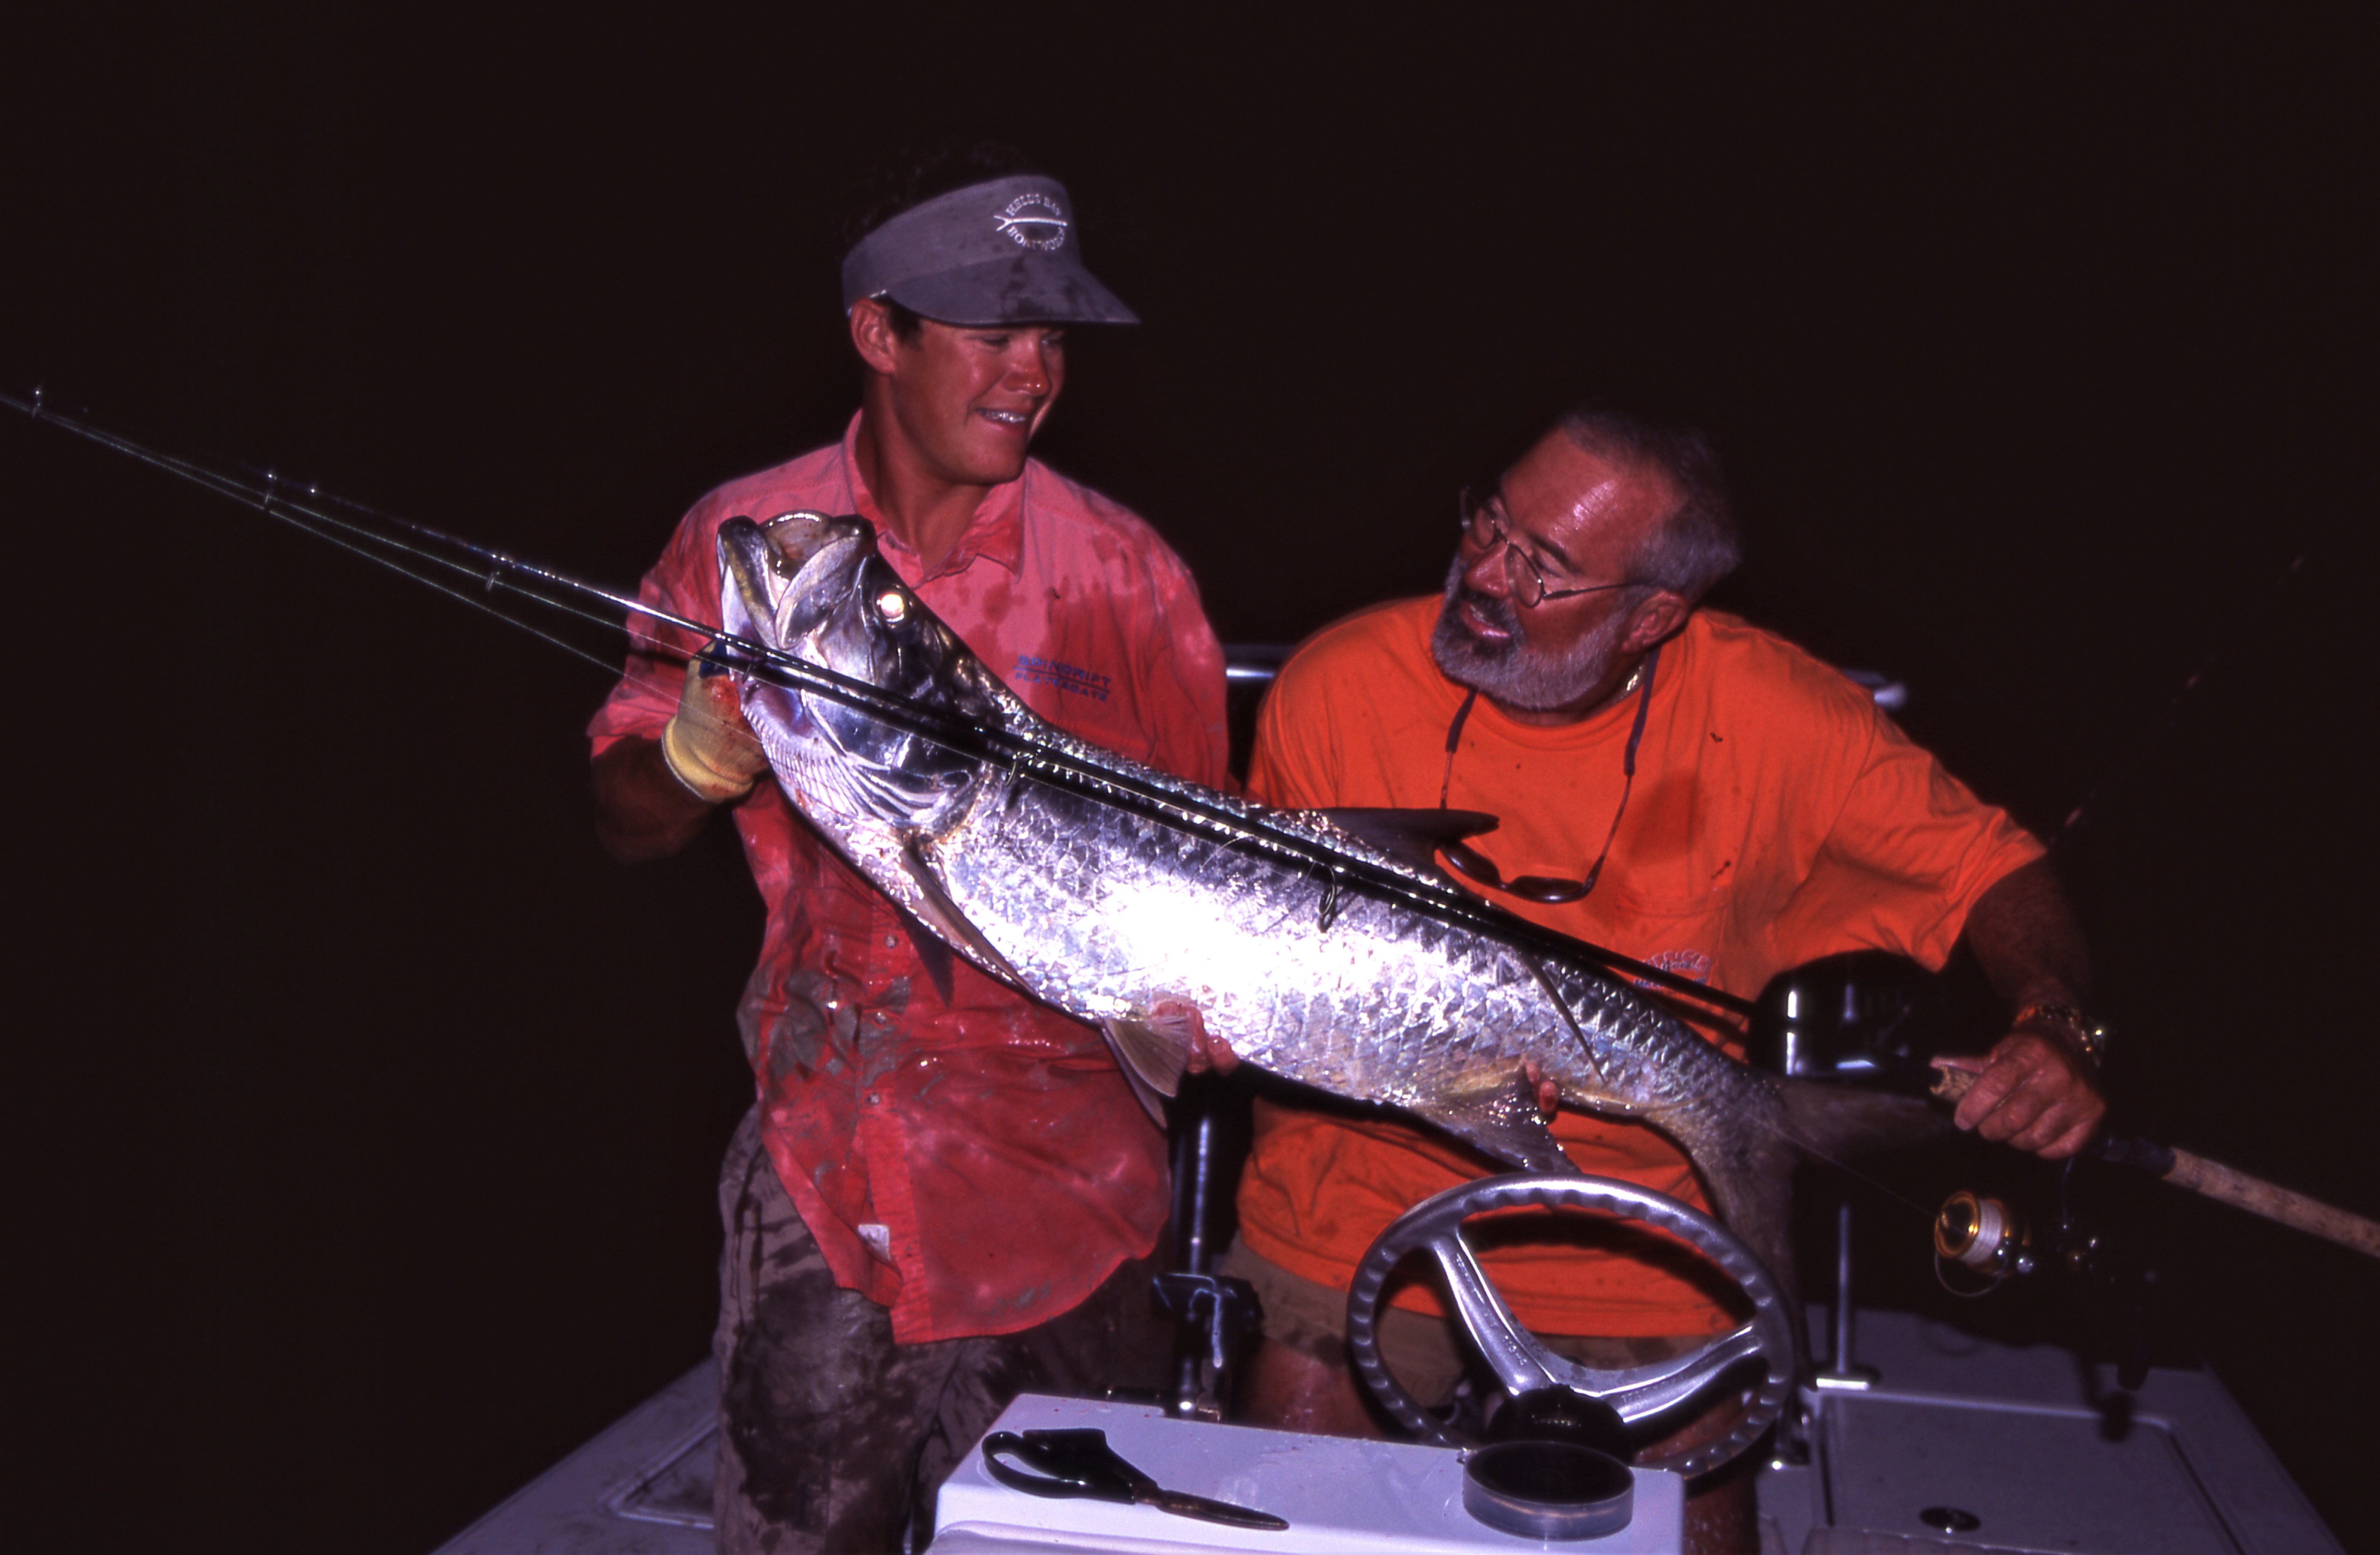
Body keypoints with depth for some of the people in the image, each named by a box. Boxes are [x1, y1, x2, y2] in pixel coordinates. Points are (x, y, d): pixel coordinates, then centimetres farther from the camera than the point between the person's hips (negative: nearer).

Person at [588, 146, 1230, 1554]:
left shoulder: (1123, 571, -4)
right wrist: (702, 755, -18)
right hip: (822, 1152, 1)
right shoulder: (744, 541, 0)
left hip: (1059, 1164, -1)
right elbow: (629, 826, 4)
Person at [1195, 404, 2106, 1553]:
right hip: (1362, 1211, 0)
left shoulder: (1775, 718, -14)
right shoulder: (1340, 687, -13)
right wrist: (1213, 1007, -17)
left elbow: (1988, 865, -1)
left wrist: (2059, 1020, -18)